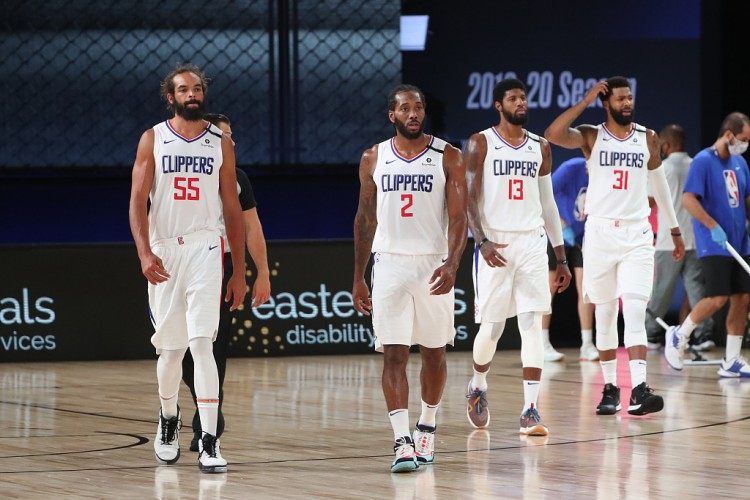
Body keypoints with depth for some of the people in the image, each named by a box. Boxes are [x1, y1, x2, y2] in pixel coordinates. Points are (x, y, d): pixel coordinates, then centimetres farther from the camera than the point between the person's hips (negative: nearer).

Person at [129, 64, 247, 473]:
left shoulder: (220, 144, 7)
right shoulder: (153, 139, 5)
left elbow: (233, 209, 10)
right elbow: (137, 201, -1)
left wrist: (239, 272, 8)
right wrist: (144, 253, -16)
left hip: (205, 250, -1)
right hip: (163, 252, 1)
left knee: (201, 343, -14)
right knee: (169, 348, 8)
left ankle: (209, 442, -16)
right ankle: (168, 418, 36)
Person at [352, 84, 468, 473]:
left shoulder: (448, 157, -2)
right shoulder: (373, 159, 6)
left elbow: (458, 217, -7)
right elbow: (365, 219, 12)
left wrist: (451, 264, -22)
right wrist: (357, 278, 11)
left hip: (433, 264, -1)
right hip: (389, 263, 1)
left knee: (433, 351, 10)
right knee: (393, 354, -9)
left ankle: (426, 427, 30)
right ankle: (402, 442, -13)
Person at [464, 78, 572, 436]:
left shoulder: (540, 147, 11)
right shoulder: (480, 144, -1)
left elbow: (548, 202, 15)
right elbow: (469, 198, -5)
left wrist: (561, 257, 13)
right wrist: (482, 241, -19)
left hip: (532, 242, 3)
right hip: (495, 244, -3)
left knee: (532, 324, -8)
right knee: (491, 326, 2)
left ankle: (530, 410, -9)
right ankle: (478, 387, 31)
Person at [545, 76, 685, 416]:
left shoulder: (648, 138, 7)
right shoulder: (591, 137, 0)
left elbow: (659, 183, 19)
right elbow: (553, 135, -20)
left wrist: (674, 230, 23)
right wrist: (585, 102, -15)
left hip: (637, 235, 0)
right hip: (600, 232, 0)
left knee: (635, 312, -12)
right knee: (604, 314, 6)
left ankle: (639, 391, -20)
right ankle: (610, 388, 16)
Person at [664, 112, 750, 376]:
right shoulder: (703, 161, -10)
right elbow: (688, 199, -16)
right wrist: (714, 226, -21)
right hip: (713, 245, -7)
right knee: (718, 298, -14)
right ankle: (678, 335, 8)